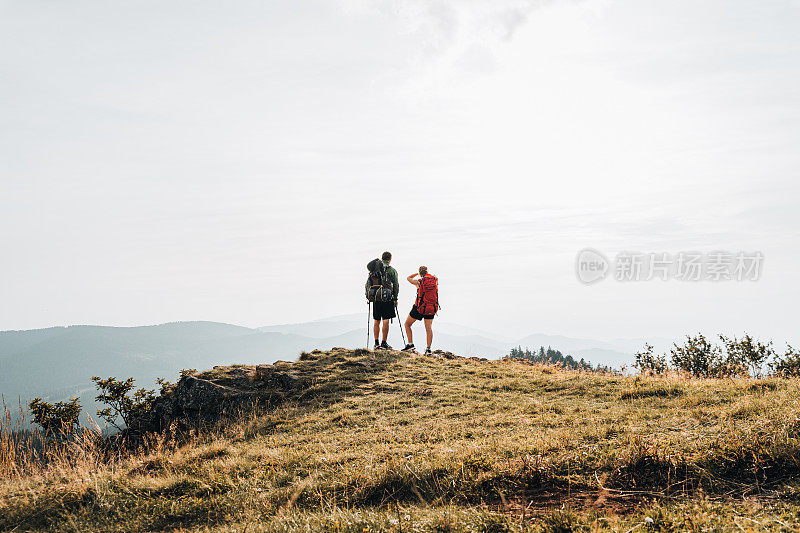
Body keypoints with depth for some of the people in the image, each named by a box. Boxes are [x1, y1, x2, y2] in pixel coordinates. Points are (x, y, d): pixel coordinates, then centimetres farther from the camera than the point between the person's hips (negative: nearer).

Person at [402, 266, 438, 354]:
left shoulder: (418, 281, -9)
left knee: (407, 324, 12)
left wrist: (417, 273, 27)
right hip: (432, 308, 3)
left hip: (419, 308, -3)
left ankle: (410, 344, 4)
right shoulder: (435, 280, -1)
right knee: (429, 328, 7)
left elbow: (408, 278, 11)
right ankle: (428, 348, -5)